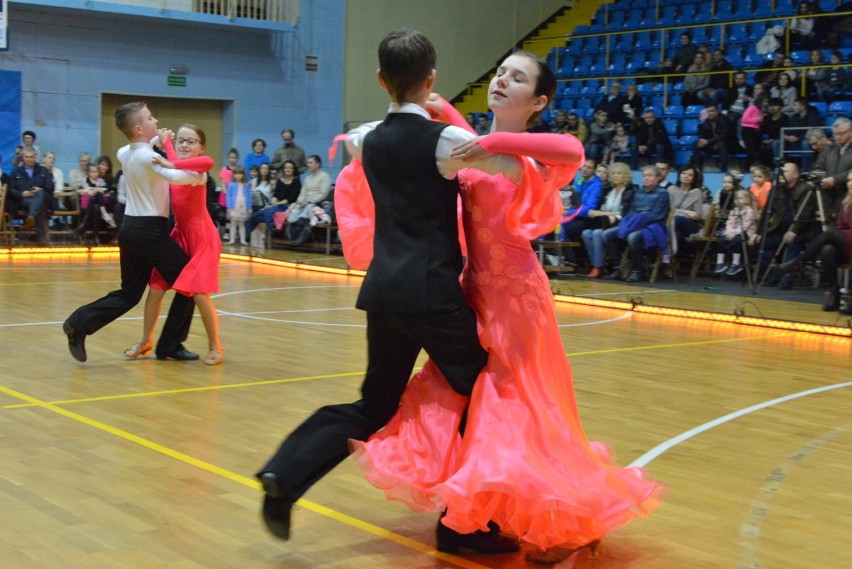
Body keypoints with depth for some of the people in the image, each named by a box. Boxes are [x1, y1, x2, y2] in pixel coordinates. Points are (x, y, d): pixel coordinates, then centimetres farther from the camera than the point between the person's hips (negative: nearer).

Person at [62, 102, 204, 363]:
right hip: (150, 230, -8)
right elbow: (175, 176, -34)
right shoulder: (150, 157, -16)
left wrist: (157, 139, 25)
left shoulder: (125, 153, 9)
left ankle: (79, 323, -2)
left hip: (130, 227, 8)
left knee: (129, 294, 15)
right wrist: (198, 176, -16)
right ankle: (171, 345, 7)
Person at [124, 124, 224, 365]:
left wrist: (171, 164, -41)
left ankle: (215, 347, 5)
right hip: (180, 234, 7)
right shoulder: (177, 164, 4)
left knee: (200, 294, -12)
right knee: (155, 288, 5)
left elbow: (208, 162, -44)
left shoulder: (197, 171, -17)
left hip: (202, 237, -7)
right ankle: (146, 341, 22)